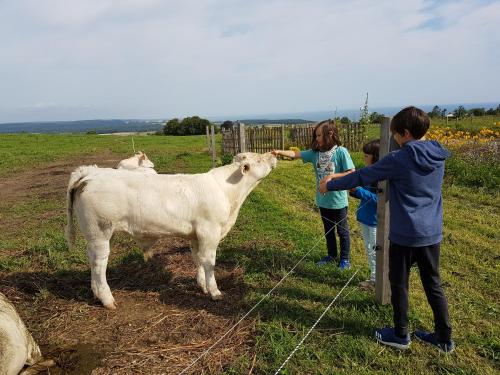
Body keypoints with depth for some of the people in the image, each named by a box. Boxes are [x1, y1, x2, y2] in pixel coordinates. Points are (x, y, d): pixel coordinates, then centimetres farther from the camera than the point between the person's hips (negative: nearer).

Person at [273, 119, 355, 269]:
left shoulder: (341, 152, -17)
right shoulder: (315, 152, -2)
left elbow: (352, 173, -17)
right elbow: (296, 154, -7)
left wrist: (333, 176, -24)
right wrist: (279, 152, -21)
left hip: (338, 200, -5)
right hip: (323, 200, 5)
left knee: (342, 231, 12)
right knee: (328, 230, 21)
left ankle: (345, 259, 28)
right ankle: (332, 255, 39)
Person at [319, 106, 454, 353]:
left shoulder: (397, 160, -17)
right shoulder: (438, 157, 3)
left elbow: (361, 177, -9)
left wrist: (330, 186, 4)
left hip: (405, 235, -6)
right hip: (432, 233, 6)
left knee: (399, 284, 11)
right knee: (433, 284, 17)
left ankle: (400, 336, 26)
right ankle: (444, 338, 28)